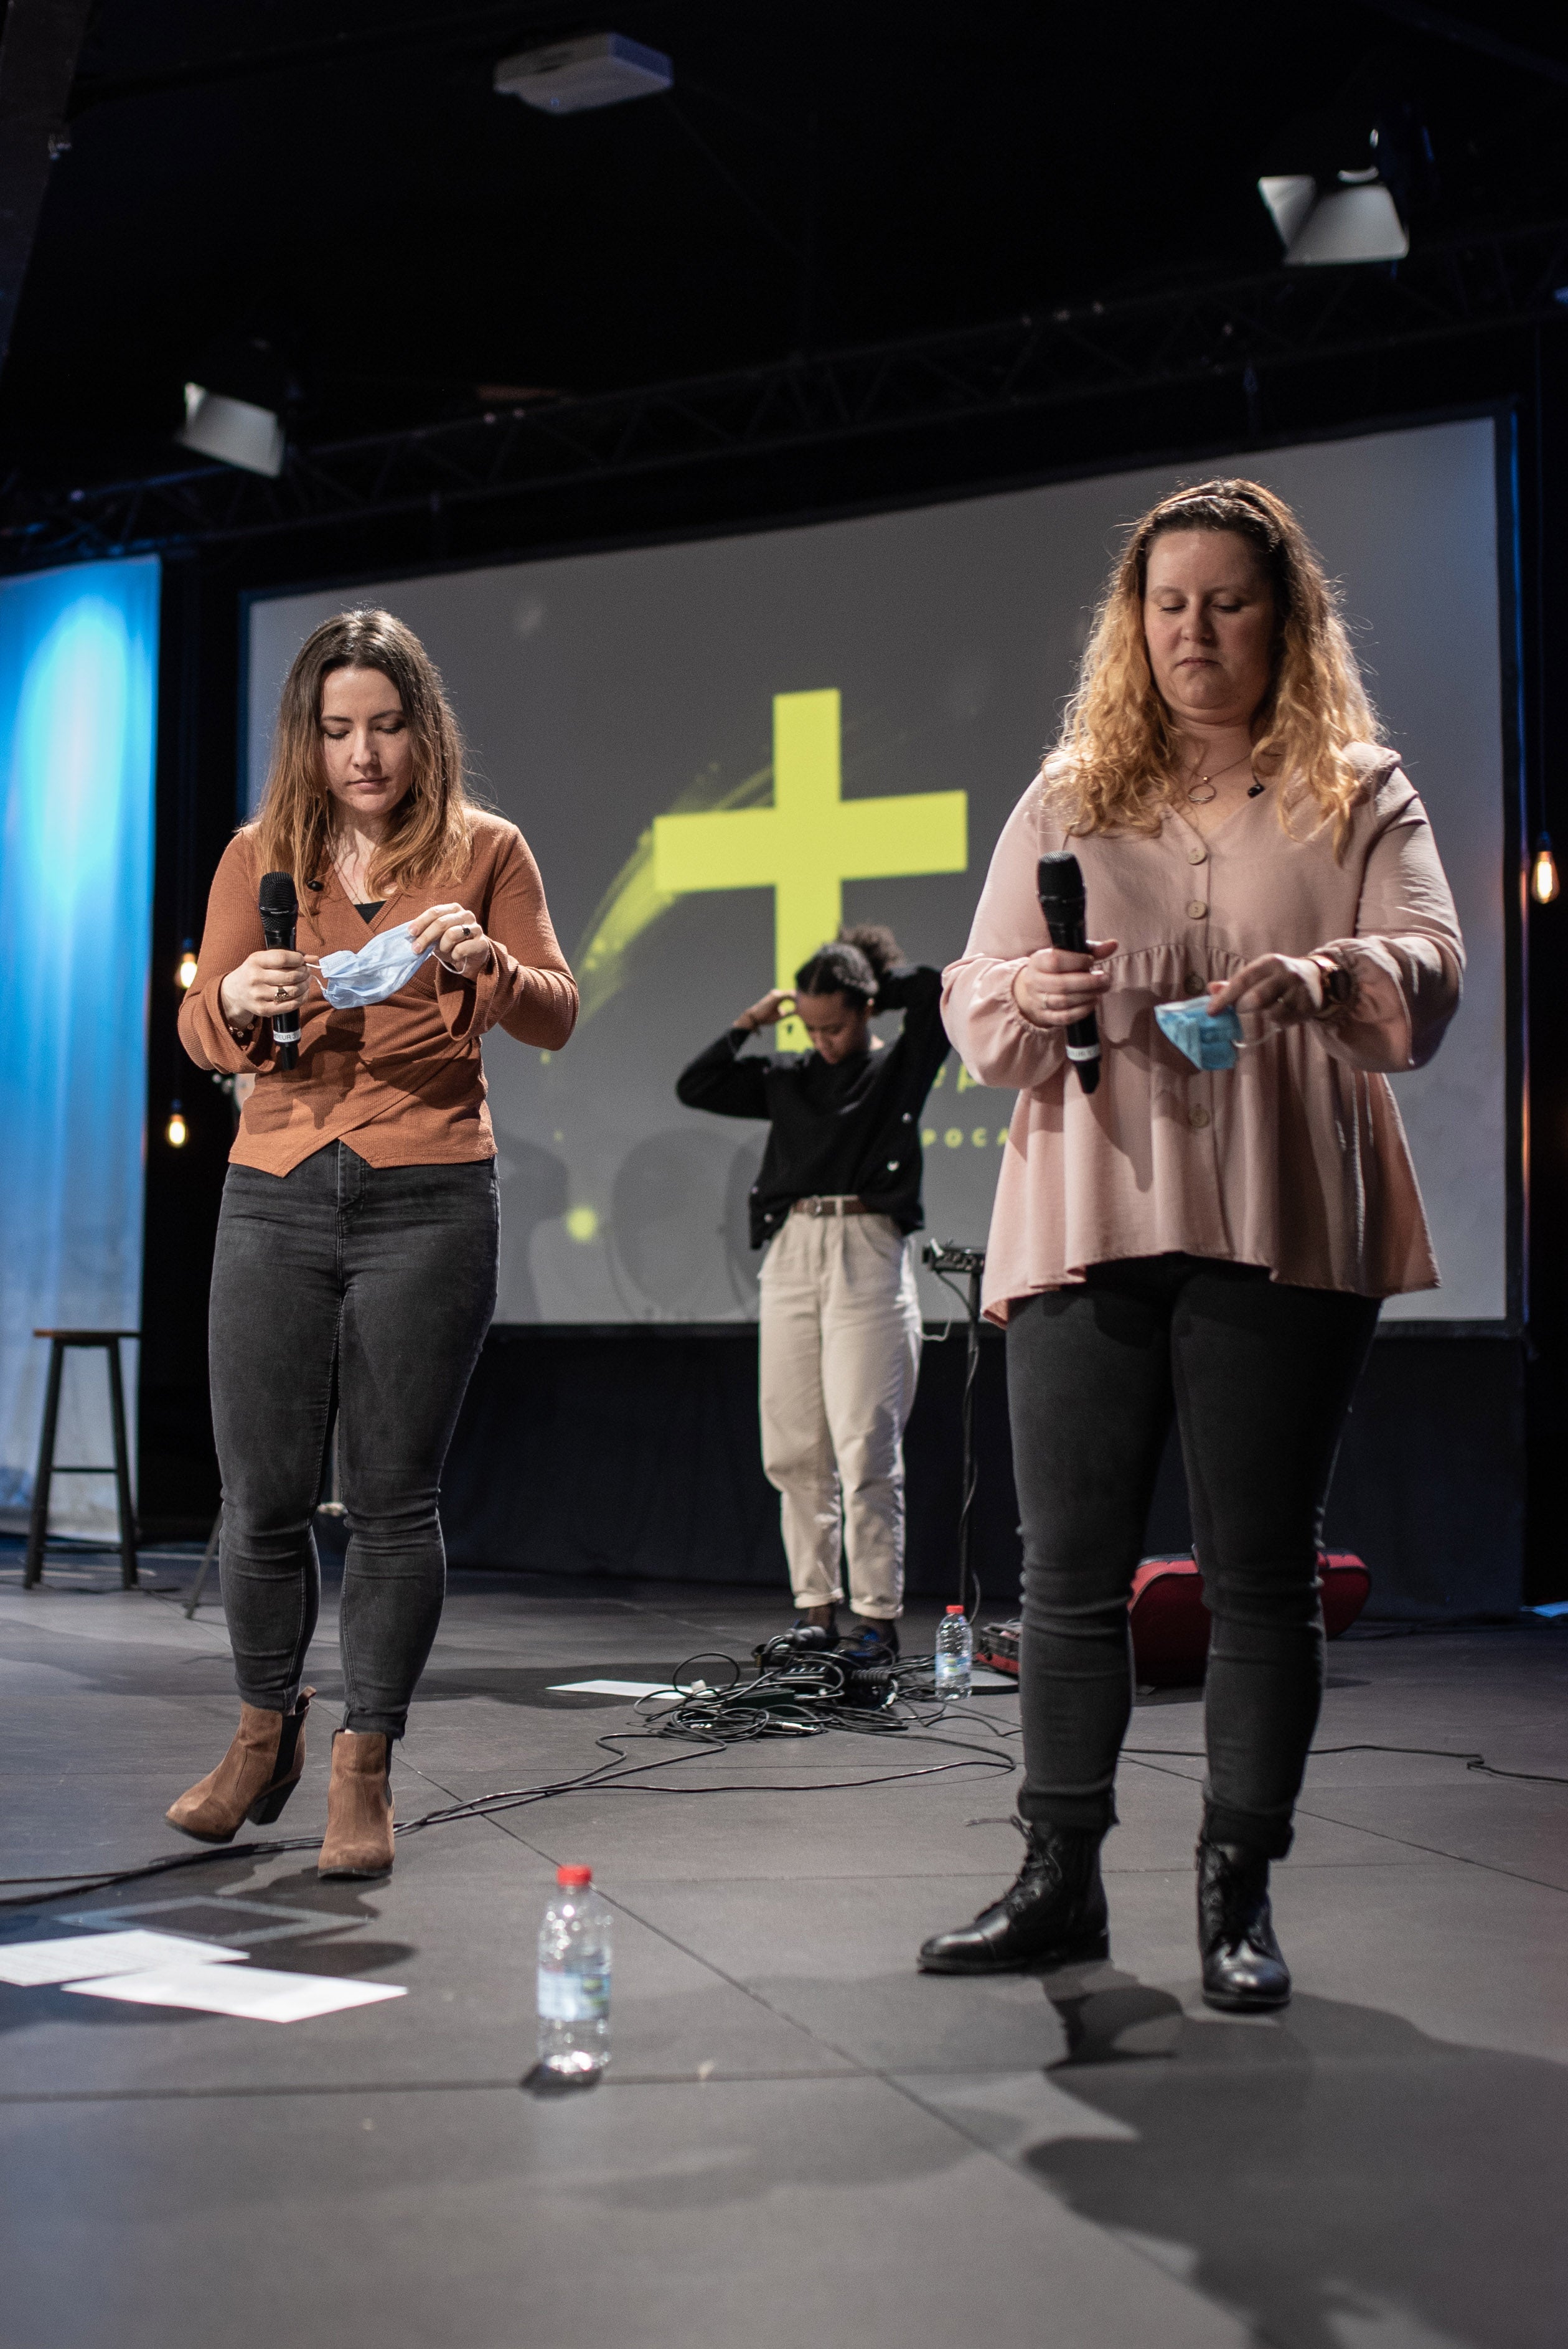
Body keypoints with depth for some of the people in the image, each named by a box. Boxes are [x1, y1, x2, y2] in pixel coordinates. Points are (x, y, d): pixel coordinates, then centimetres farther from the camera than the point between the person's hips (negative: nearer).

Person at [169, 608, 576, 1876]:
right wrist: (239, 1002, -17)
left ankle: (366, 1769, 10)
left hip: (427, 1201, -2)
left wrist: (483, 963, -20)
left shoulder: (484, 850, 5)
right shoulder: (260, 854, 10)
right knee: (263, 1494, 3)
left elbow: (557, 1016, 1)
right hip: (276, 1198, 2)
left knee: (394, 1498, -1)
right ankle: (266, 1734, 25)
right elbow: (198, 1029, 6)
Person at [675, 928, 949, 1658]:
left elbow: (937, 990, -7)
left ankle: (877, 1617, -3)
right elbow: (695, 1086, 17)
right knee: (794, 1449, 4)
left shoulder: (901, 1068, 5)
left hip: (869, 1255, -5)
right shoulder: (789, 1082, 16)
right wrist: (749, 1023, 12)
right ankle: (816, 1607, 12)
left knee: (865, 1448, -8)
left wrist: (869, 983, 7)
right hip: (792, 1255, 5)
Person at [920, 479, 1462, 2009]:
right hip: (1085, 1222, 2)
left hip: (1280, 1231, -2)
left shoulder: (1359, 793, 10)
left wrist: (1323, 981, -26)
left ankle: (1238, 1895, 9)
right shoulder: (1067, 801, 16)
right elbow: (971, 1005, 11)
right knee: (1068, 1564, 2)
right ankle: (1058, 1879, 11)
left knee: (1260, 1570, 1)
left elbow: (1432, 976, -4)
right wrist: (1029, 996, -13)